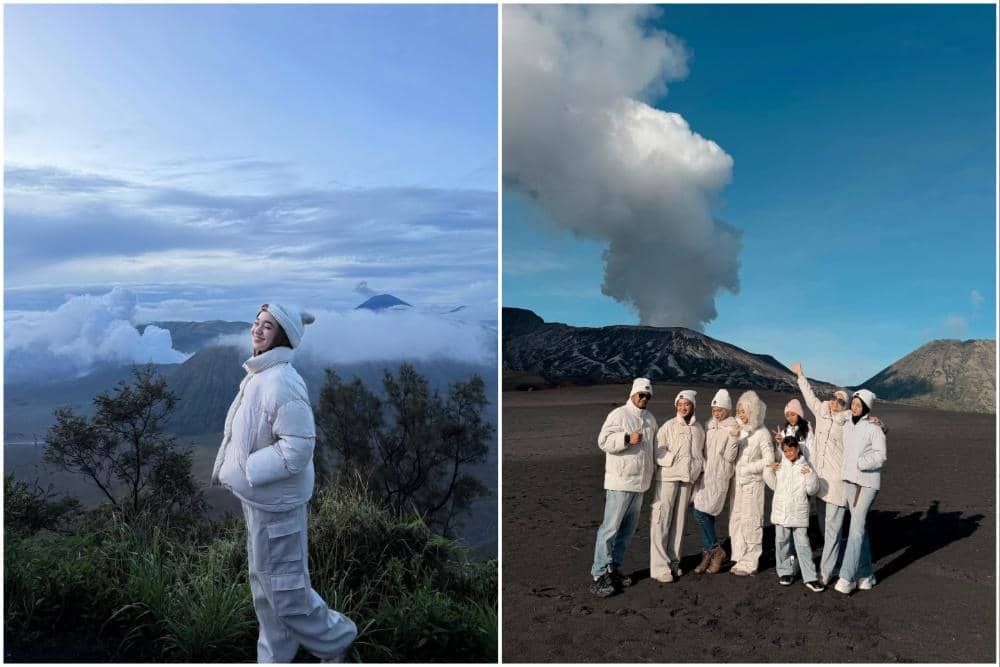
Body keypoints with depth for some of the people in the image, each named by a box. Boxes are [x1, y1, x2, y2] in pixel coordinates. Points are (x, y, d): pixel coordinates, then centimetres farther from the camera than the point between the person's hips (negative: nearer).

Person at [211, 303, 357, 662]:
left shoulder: (281, 382, -25)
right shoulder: (258, 376, 4)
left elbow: (297, 449, -27)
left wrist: (242, 472, -21)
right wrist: (227, 467, 9)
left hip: (275, 502, -9)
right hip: (258, 498, 9)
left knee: (284, 588, 5)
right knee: (264, 585, 21)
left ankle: (334, 638, 28)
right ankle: (274, 658, 38)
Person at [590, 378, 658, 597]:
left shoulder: (650, 419, 15)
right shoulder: (619, 414, -8)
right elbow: (604, 441, -16)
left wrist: (655, 465, 19)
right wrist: (627, 439, -26)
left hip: (640, 483, 8)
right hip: (619, 482, -8)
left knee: (628, 529, 13)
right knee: (610, 527, -8)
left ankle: (613, 568, 24)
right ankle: (599, 576, -4)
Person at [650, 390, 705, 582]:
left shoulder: (699, 428, 11)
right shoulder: (669, 426, -4)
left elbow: (702, 451, 24)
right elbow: (658, 451, -11)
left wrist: (700, 465, 9)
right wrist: (674, 460, -19)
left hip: (687, 479, 5)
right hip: (666, 477, -5)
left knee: (678, 521, 12)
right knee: (661, 521, -6)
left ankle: (673, 562, 23)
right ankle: (659, 567, -2)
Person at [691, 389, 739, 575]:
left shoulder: (732, 429, -8)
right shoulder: (708, 425, 12)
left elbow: (730, 457, -12)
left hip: (719, 476, -6)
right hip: (705, 474, 7)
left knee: (701, 513, -11)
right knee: (706, 515, 9)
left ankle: (716, 551, 6)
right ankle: (708, 554, 18)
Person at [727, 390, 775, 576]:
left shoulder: (761, 433, -9)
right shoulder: (739, 429, 6)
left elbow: (769, 459, -9)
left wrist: (747, 468, -10)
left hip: (752, 483, -6)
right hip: (737, 481, 6)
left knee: (751, 522, -1)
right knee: (736, 520, 9)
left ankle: (750, 563, 7)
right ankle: (740, 559, 20)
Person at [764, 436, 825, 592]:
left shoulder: (804, 467, -1)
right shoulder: (780, 466, 5)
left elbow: (812, 490, -2)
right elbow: (774, 485, 13)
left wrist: (810, 476, -18)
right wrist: (768, 470, 2)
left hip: (799, 512, -3)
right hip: (781, 511, 3)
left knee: (803, 543, -1)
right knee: (781, 541, 9)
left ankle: (809, 578, 4)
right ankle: (785, 572, 23)